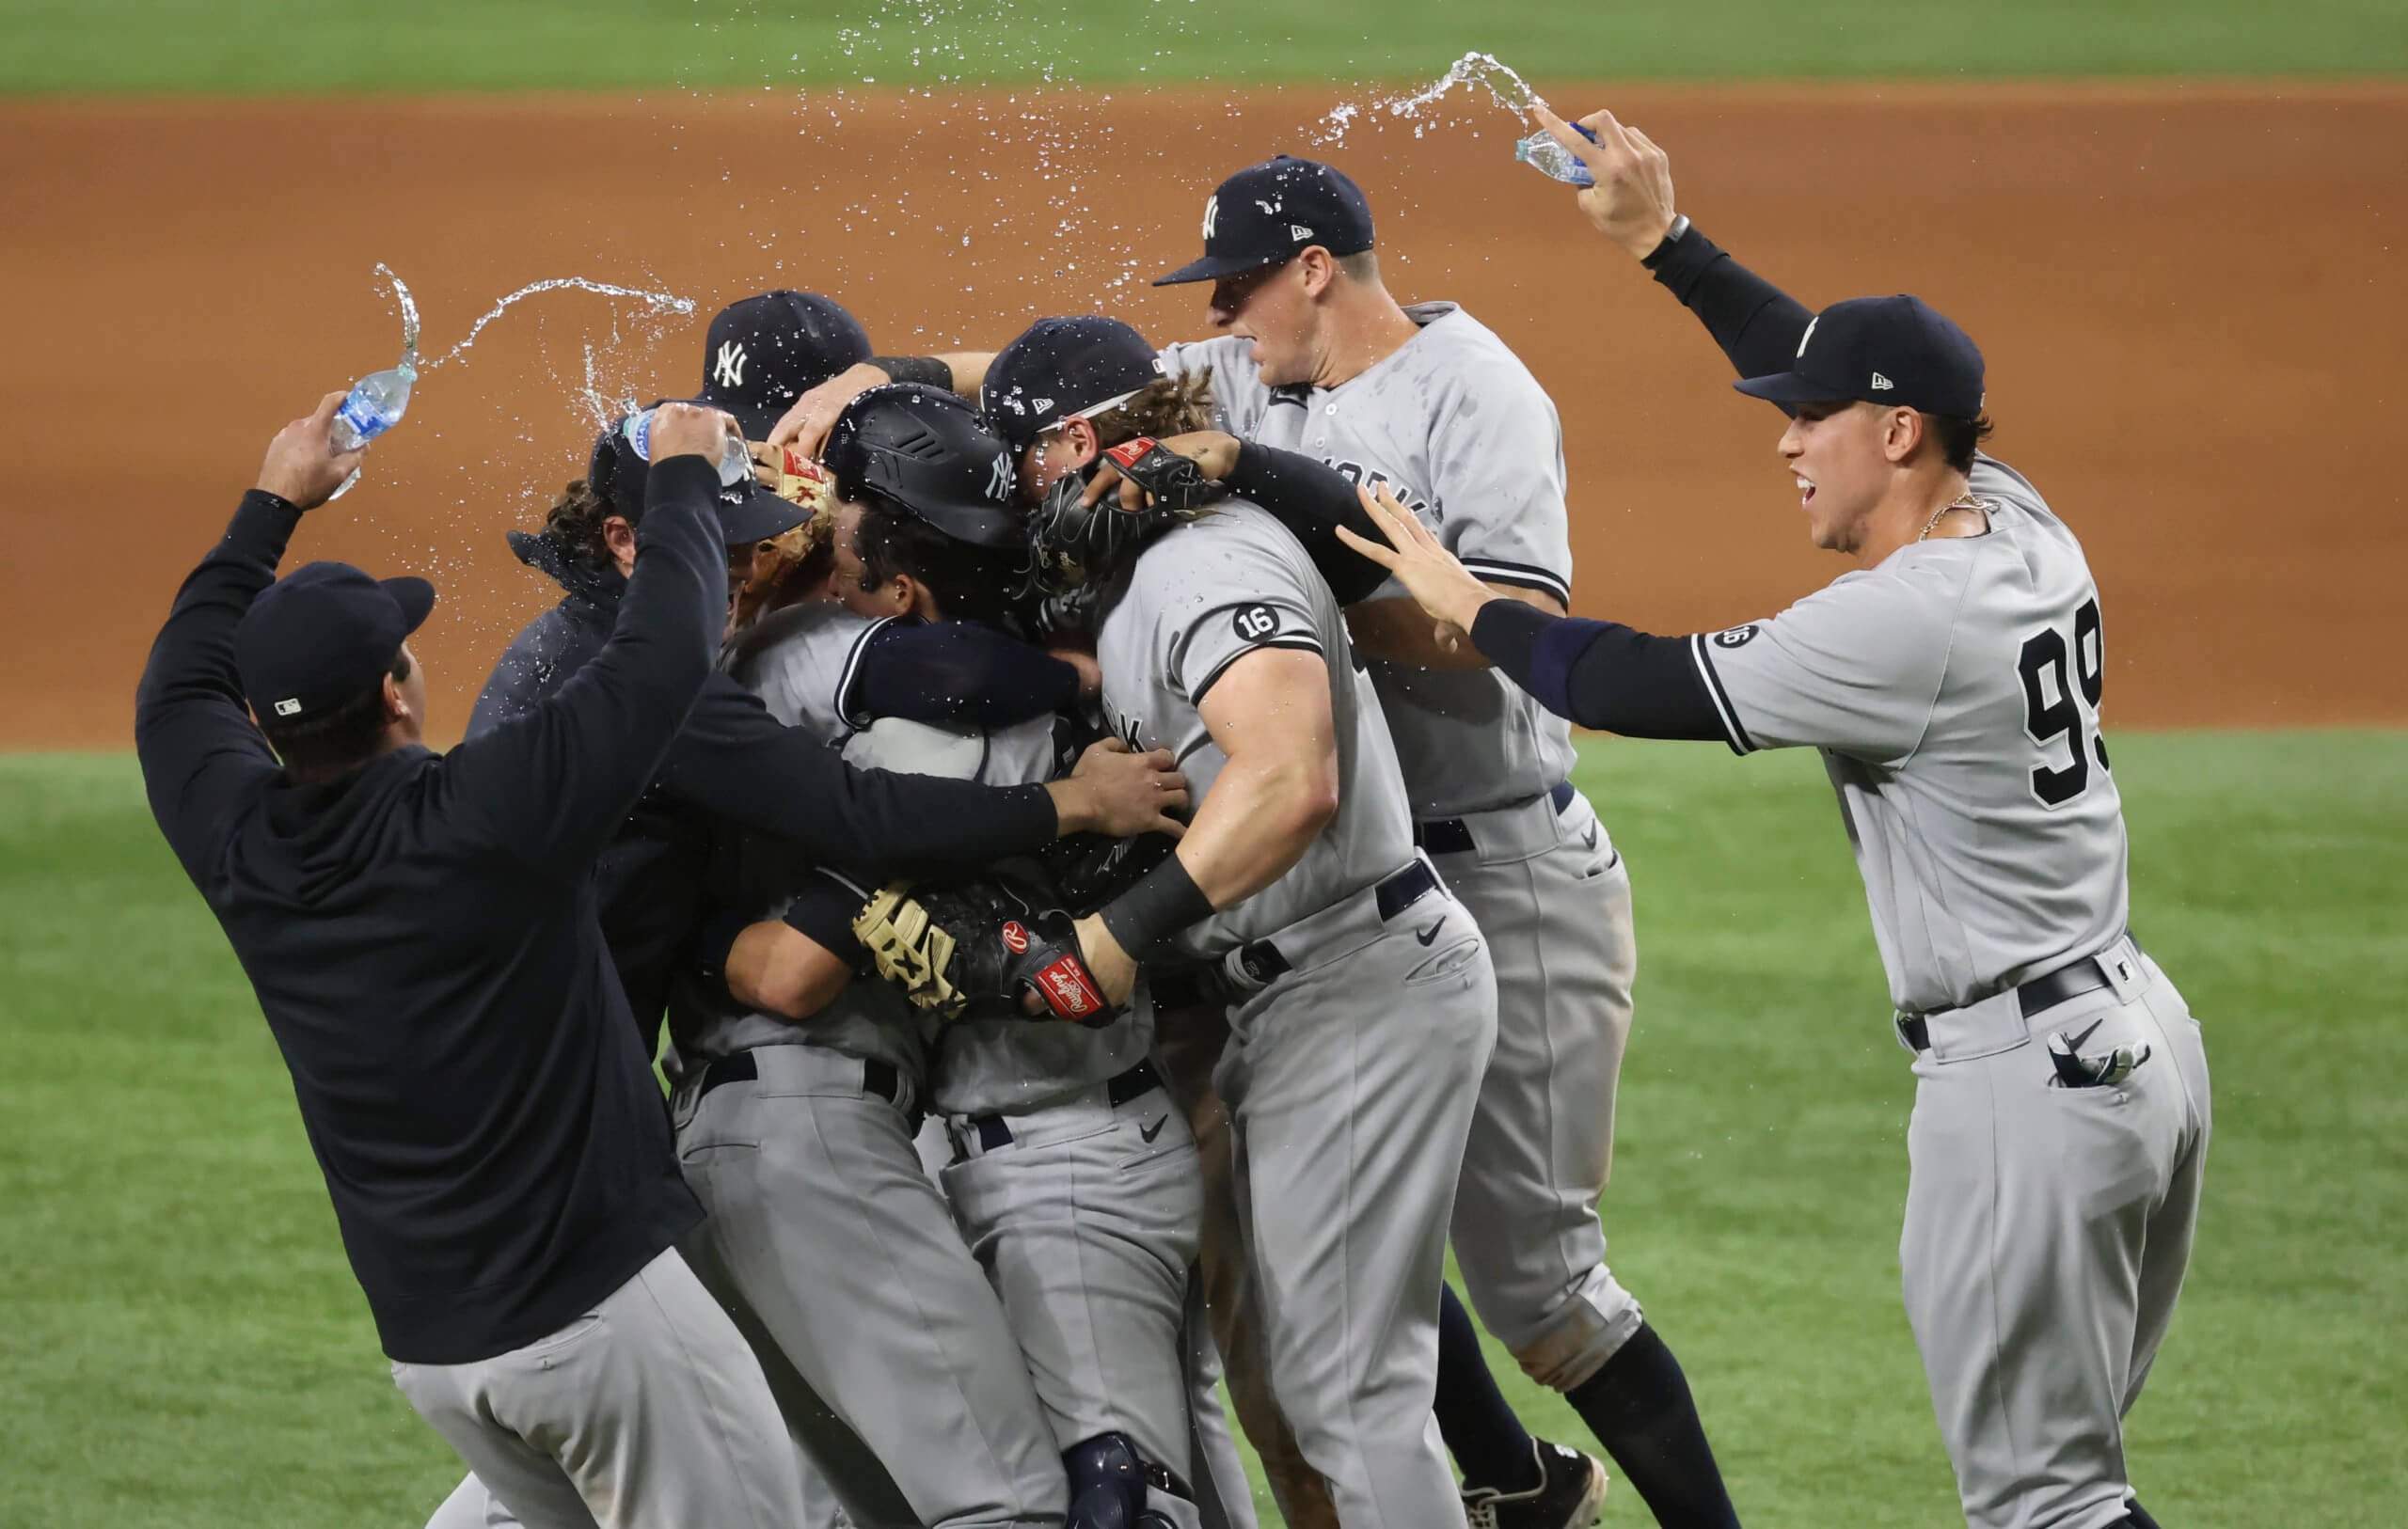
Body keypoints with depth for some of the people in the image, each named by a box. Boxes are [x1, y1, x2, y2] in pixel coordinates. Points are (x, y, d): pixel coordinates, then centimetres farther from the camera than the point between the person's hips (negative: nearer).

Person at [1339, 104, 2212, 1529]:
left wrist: (1465, 604, 0)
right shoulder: (2023, 530, 7)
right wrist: (1665, 238, 23)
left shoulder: (1903, 621, -19)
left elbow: (1647, 686, -15)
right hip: (2144, 1037, 10)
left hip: (2024, 1082, -10)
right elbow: (1832, 359, 21)